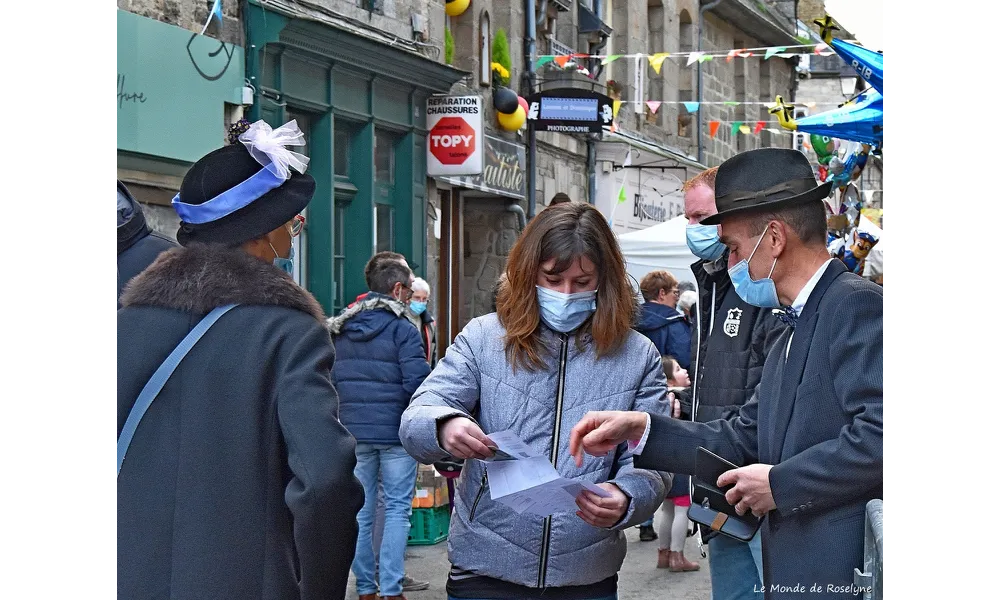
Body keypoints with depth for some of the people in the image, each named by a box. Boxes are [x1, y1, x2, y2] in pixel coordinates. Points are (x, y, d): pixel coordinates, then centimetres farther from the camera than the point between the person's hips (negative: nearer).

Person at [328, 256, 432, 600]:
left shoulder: (338, 330, 9)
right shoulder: (401, 328, -9)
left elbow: (327, 381, 11)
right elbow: (417, 382, -16)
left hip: (353, 433, 5)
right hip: (396, 431, -4)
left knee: (361, 511, 10)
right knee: (397, 509, 3)